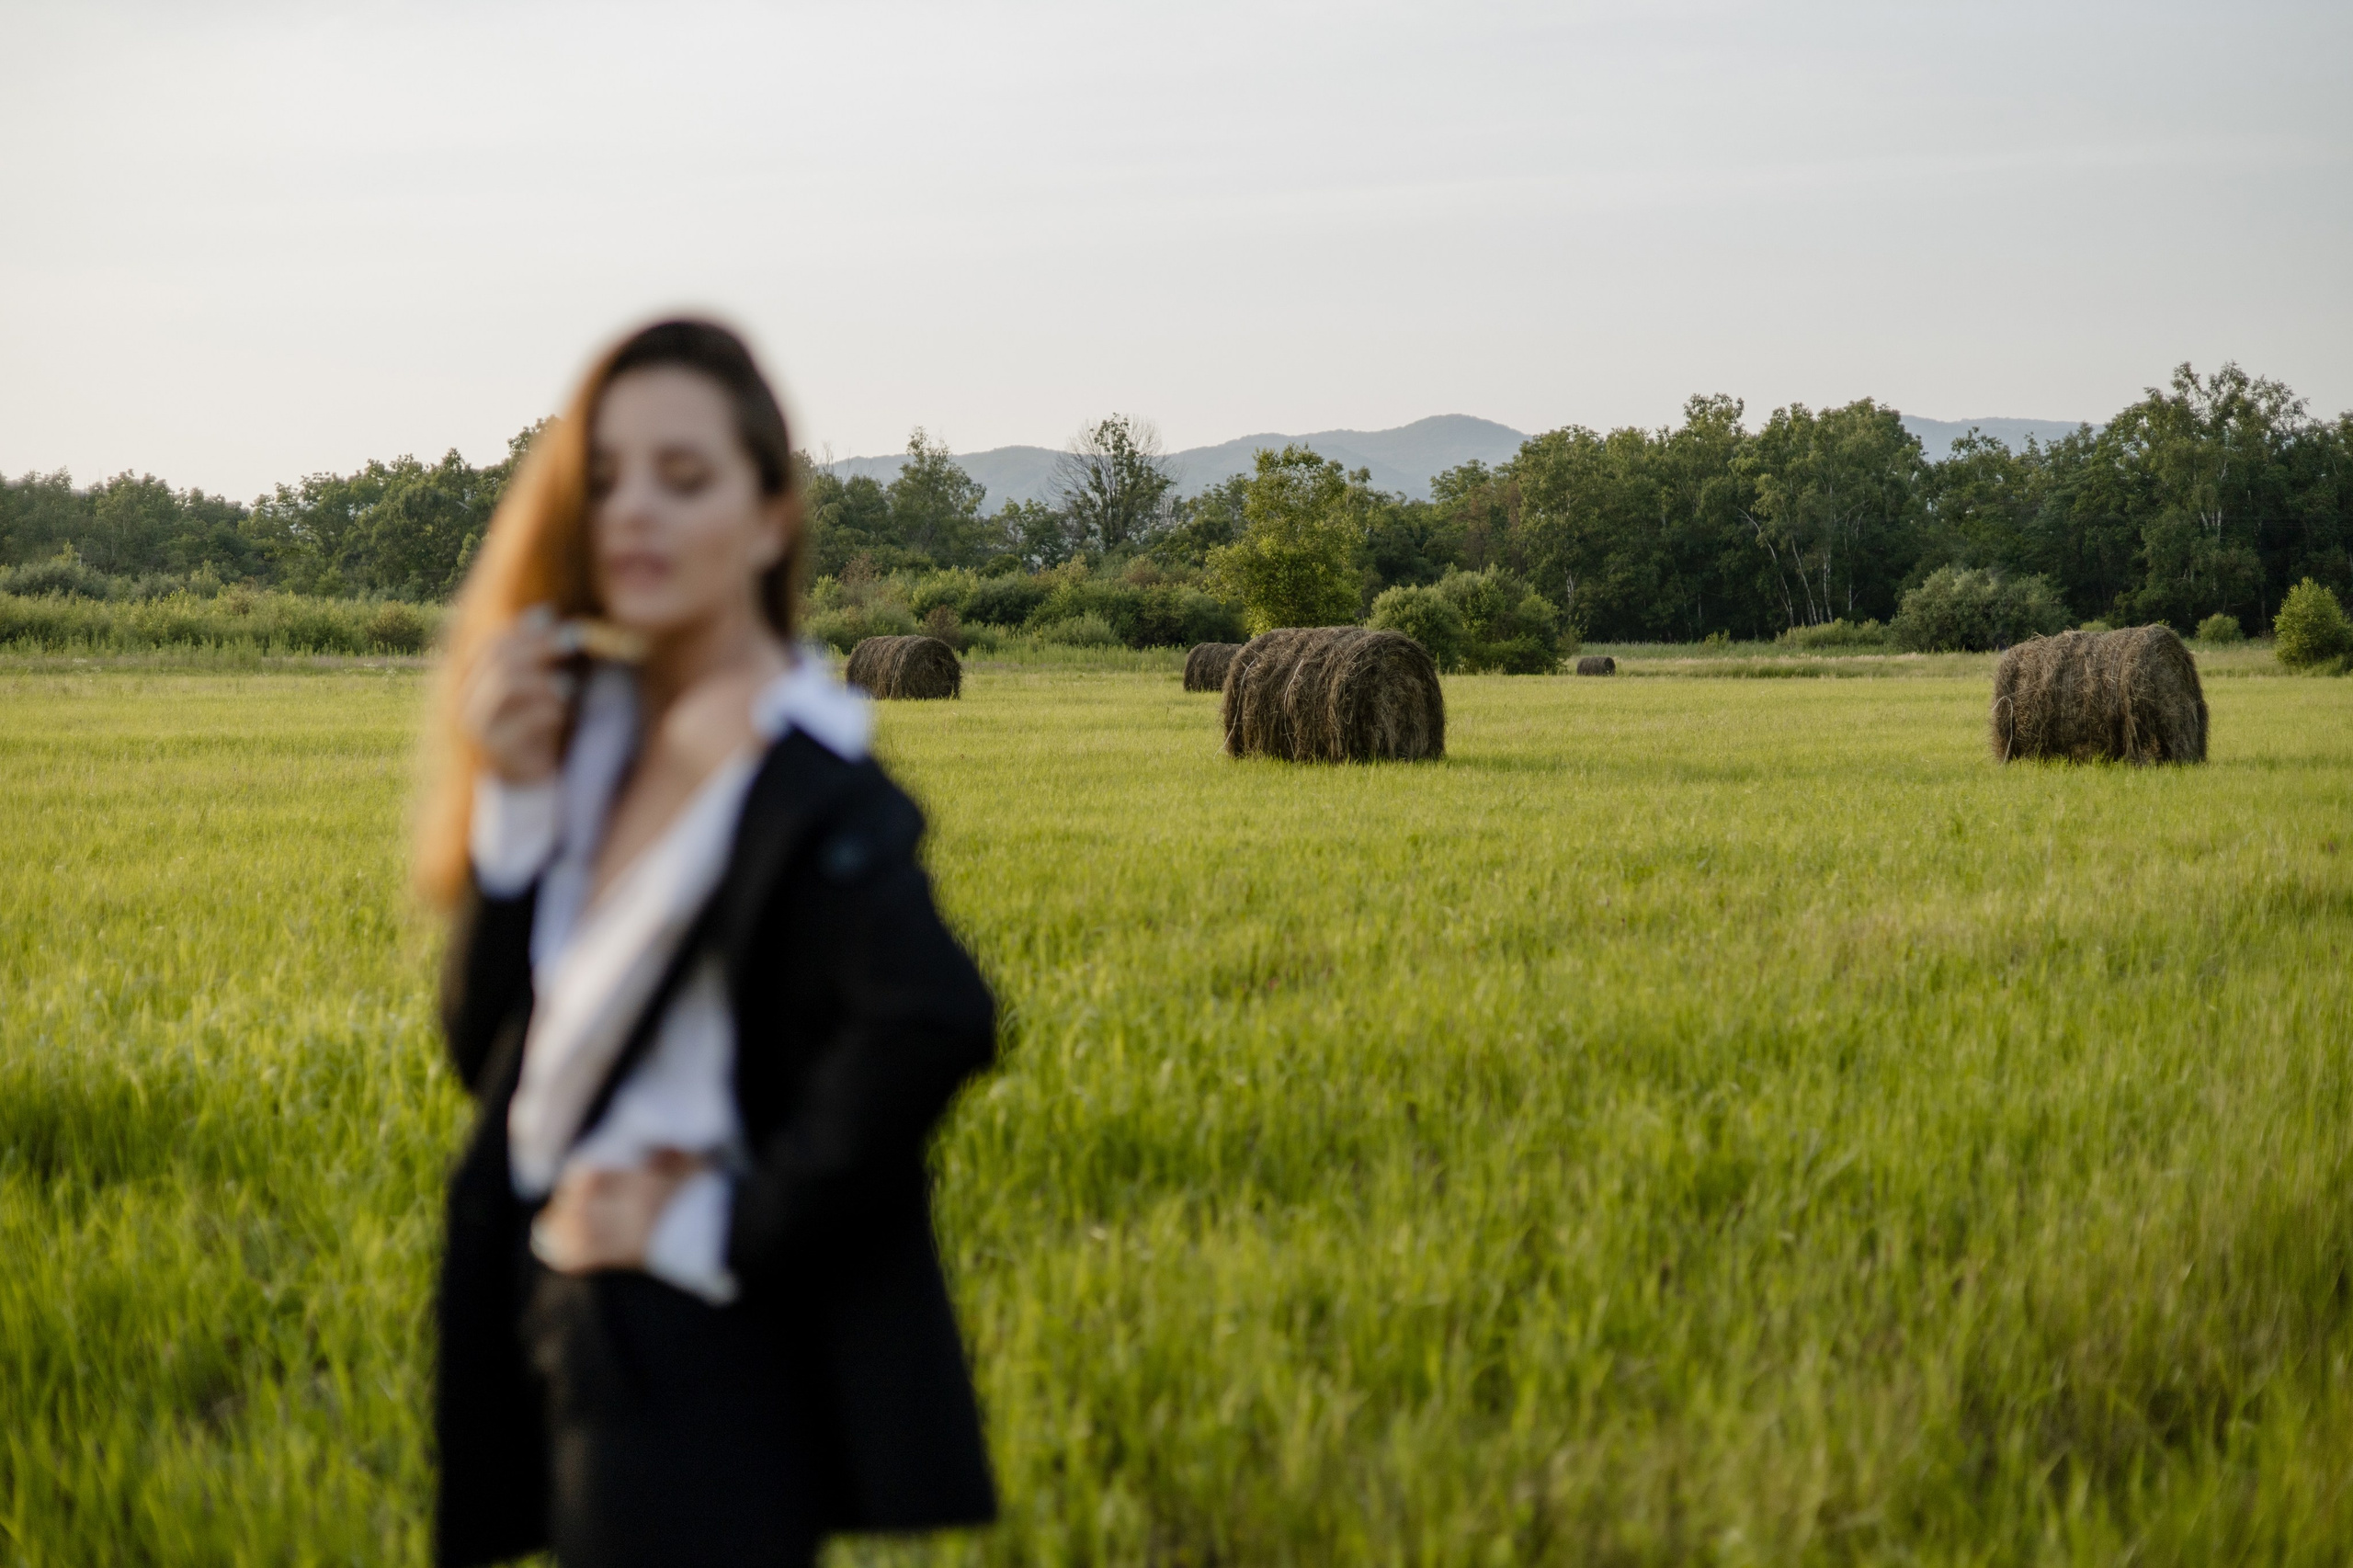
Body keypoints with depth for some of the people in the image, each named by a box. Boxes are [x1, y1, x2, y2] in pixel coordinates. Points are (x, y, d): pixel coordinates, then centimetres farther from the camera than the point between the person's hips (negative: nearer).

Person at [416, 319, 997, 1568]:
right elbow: (492, 1052, 6)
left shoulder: (804, 785, -18)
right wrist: (512, 802, -7)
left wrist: (726, 1230, -23)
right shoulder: (594, 739, 6)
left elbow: (935, 1022, -34)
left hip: (706, 1391, -8)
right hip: (585, 1351, 8)